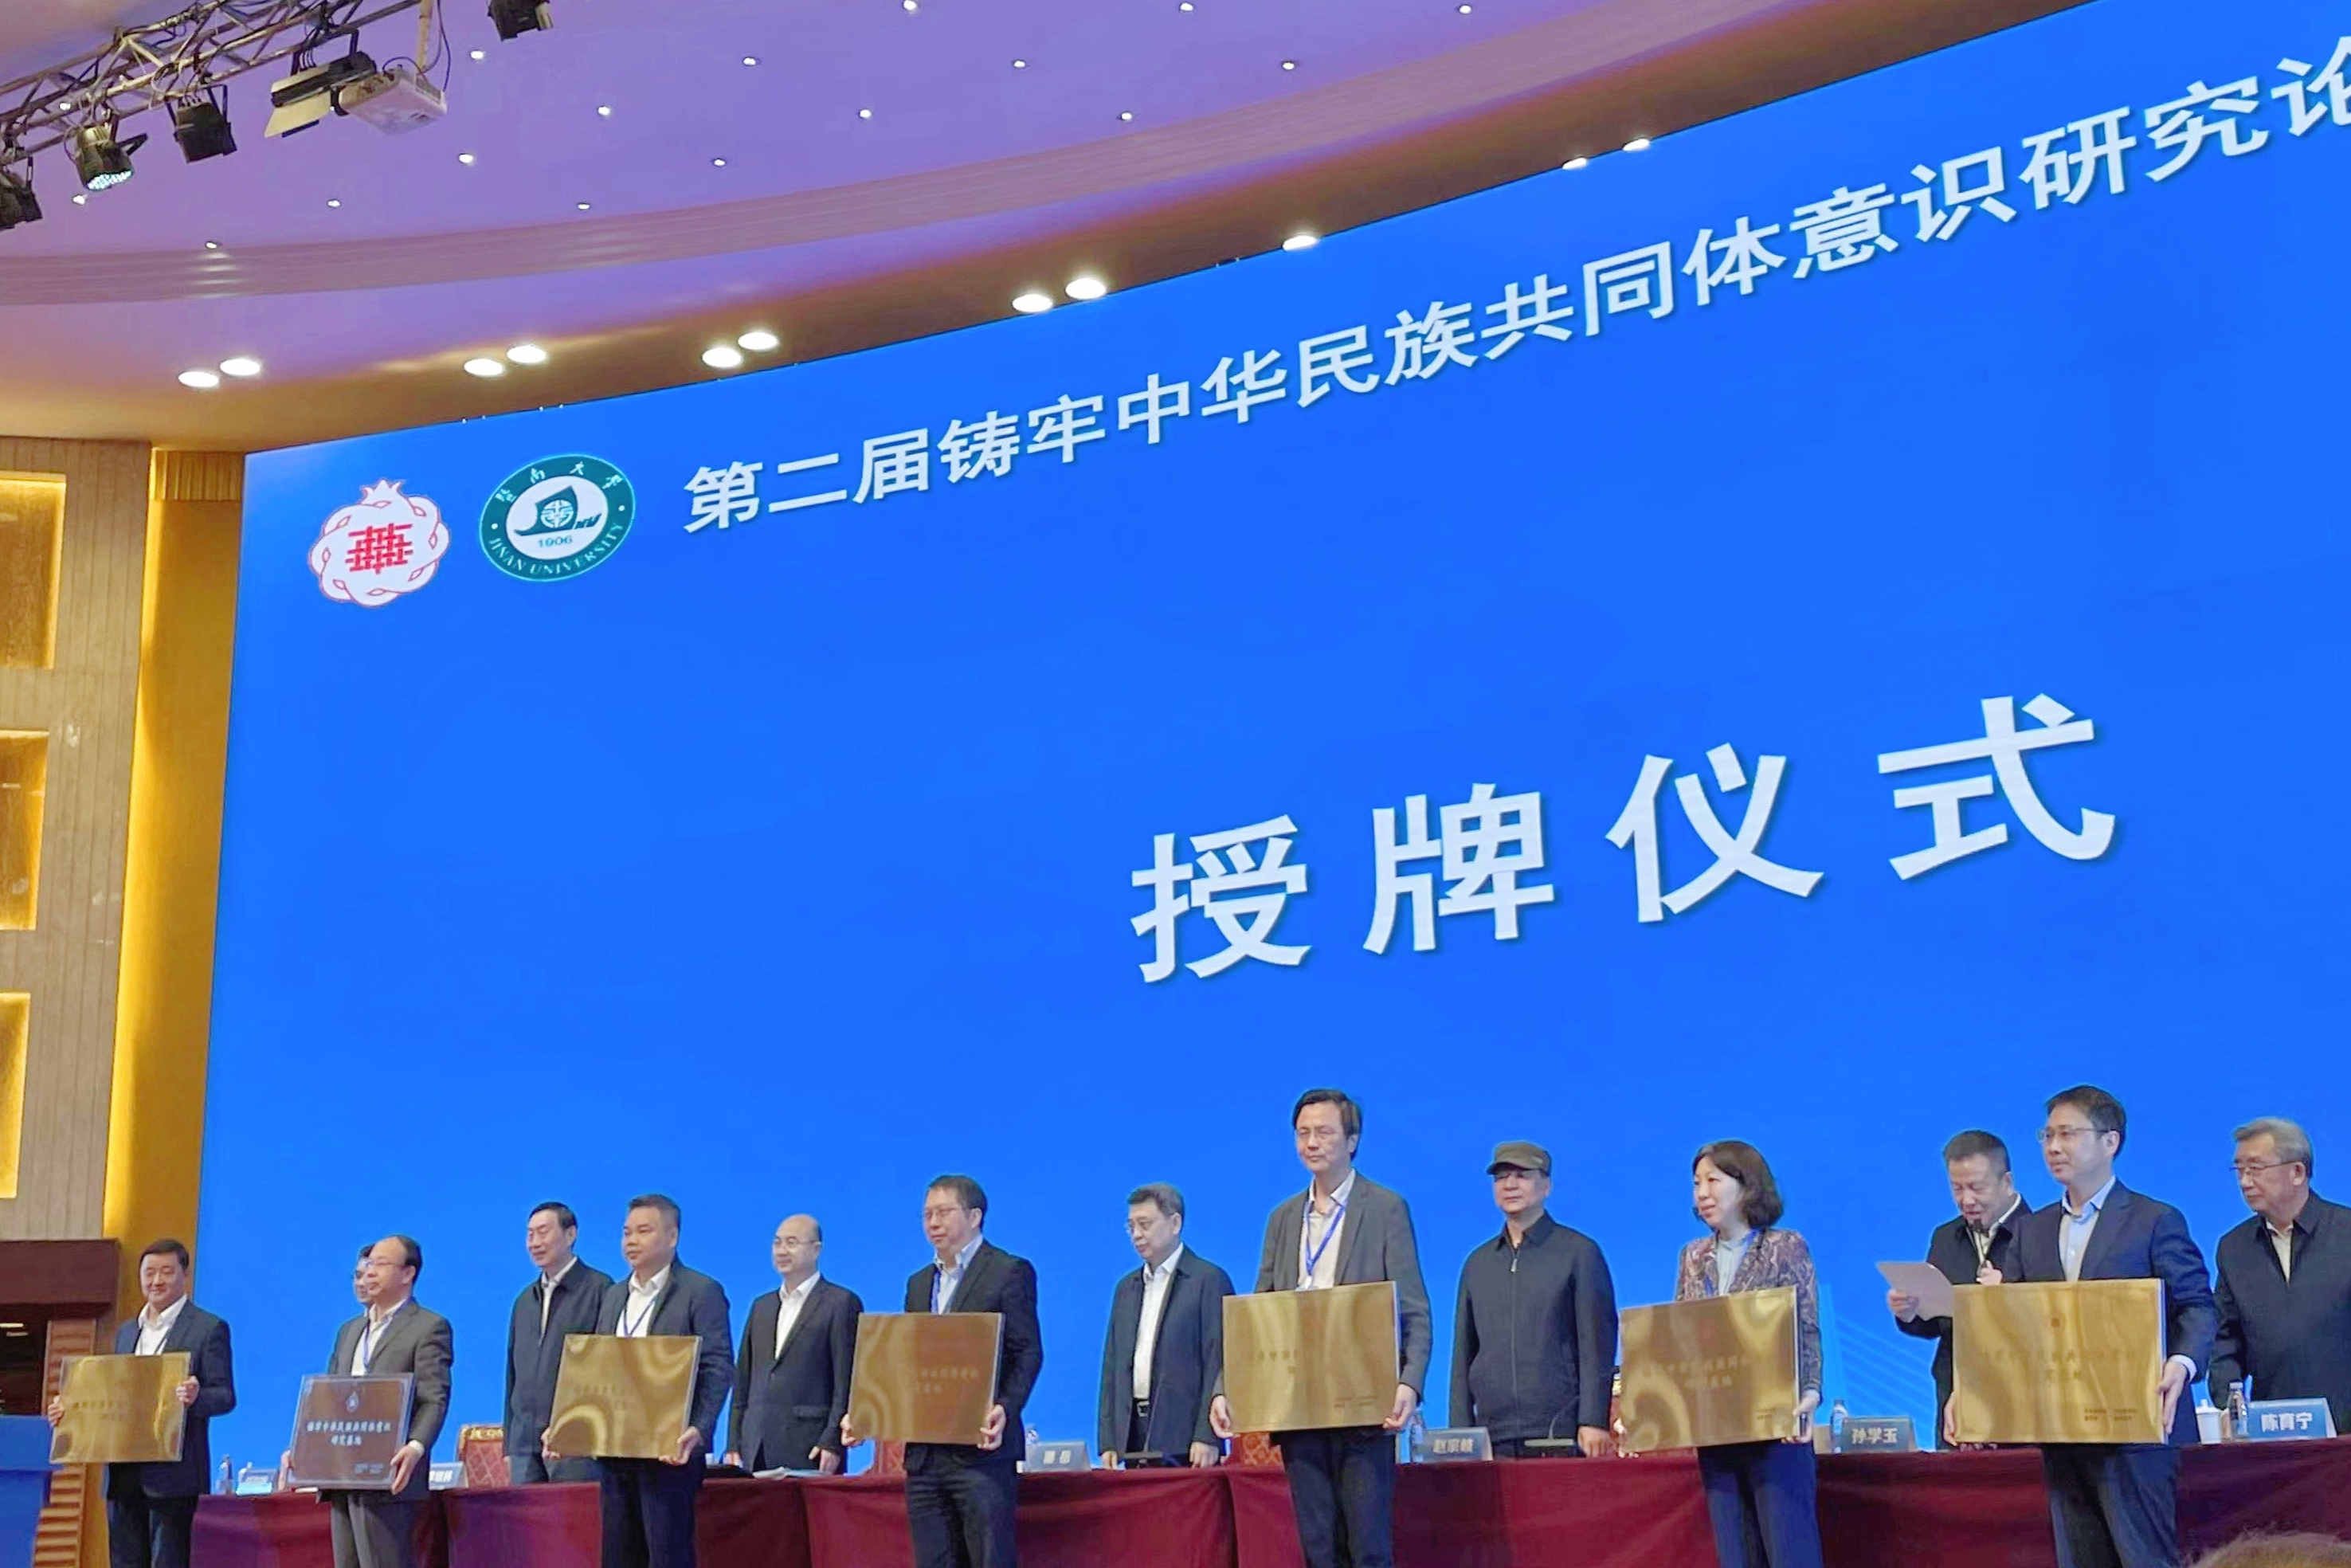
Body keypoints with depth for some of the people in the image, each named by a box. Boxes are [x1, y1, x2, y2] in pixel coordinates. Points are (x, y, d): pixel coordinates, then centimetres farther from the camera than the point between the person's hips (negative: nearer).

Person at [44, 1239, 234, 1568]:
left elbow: (225, 1395, -7)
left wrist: (196, 1397, -27)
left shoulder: (208, 1328, -1)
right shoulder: (126, 1332, 19)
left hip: (172, 1475, -6)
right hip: (125, 1477, 7)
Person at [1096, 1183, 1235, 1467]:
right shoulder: (1126, 1288, 18)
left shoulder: (1209, 1280, -2)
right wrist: (1108, 1442, 8)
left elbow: (1218, 1364, -8)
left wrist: (1207, 1437, -15)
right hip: (1134, 1442, 6)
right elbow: (1113, 1366, 16)